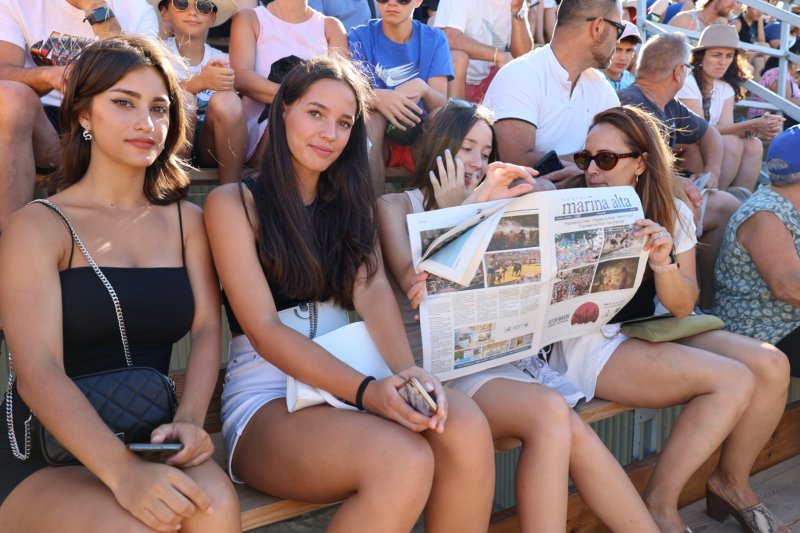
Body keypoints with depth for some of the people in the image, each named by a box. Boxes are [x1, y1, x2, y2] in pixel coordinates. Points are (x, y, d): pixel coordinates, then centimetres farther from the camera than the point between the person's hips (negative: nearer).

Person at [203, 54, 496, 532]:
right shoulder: (234, 203, -2)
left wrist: (406, 371, -23)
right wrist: (365, 390, -25)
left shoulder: (349, 202, 15)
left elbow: (372, 290, -2)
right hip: (267, 398, -4)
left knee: (466, 426, -26)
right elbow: (263, 329, -12)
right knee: (404, 460, -32)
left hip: (348, 382, 5)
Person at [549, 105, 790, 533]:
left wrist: (663, 264, -20)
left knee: (772, 366, -11)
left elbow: (682, 307, -1)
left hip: (654, 331, 6)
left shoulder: (673, 212, 3)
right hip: (589, 344, -6)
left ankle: (732, 482, 14)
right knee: (733, 382, -21)